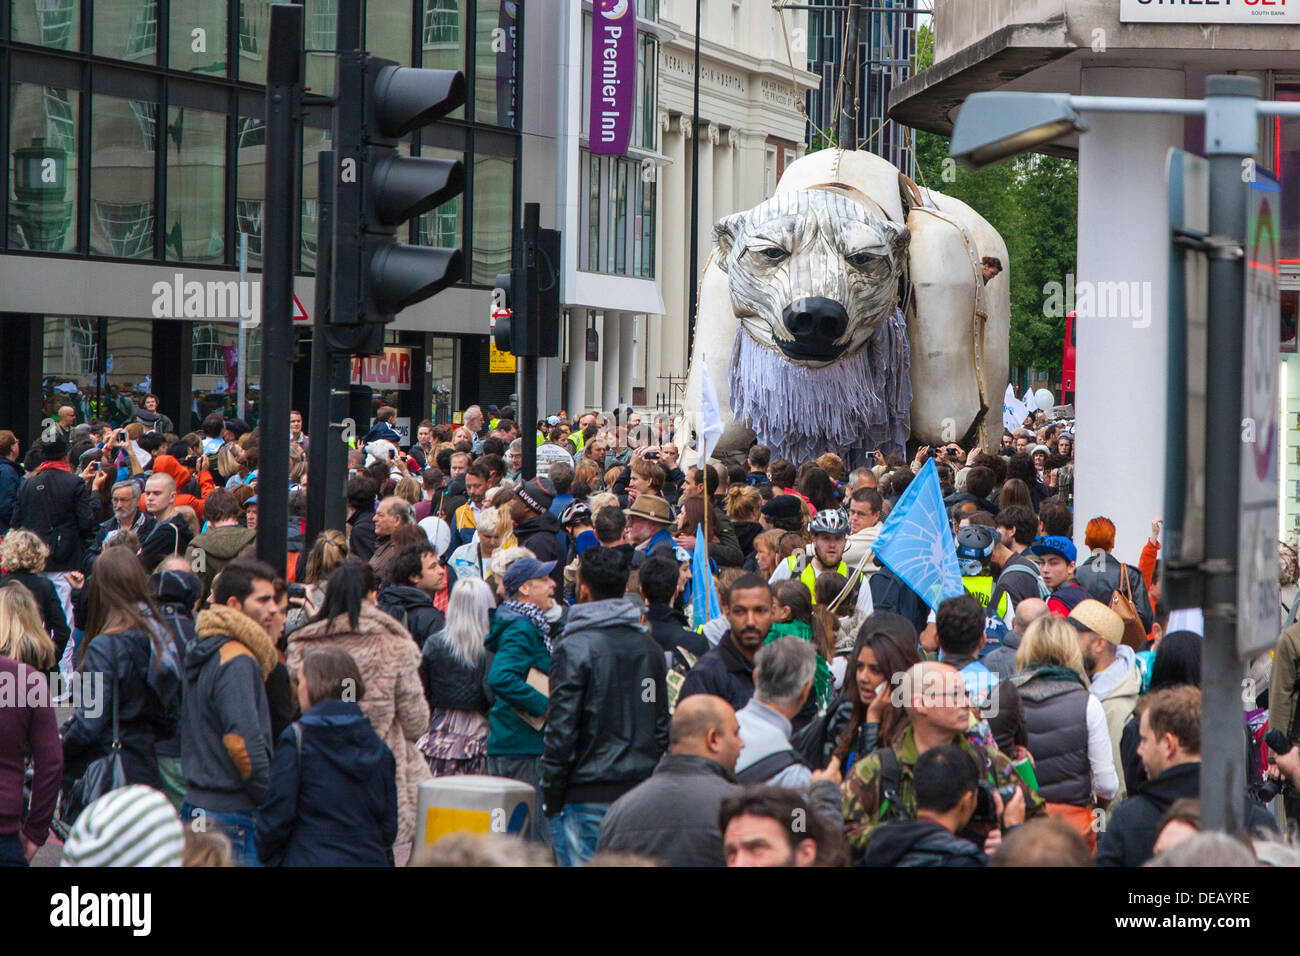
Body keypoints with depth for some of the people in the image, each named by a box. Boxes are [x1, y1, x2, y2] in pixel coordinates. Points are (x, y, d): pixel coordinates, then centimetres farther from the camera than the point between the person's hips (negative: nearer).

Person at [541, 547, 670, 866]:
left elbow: (561, 730, -12)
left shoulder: (574, 649, -11)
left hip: (586, 797, -6)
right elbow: (662, 728, 15)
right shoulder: (651, 648, 11)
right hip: (642, 789, 6)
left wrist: (551, 797, -5)